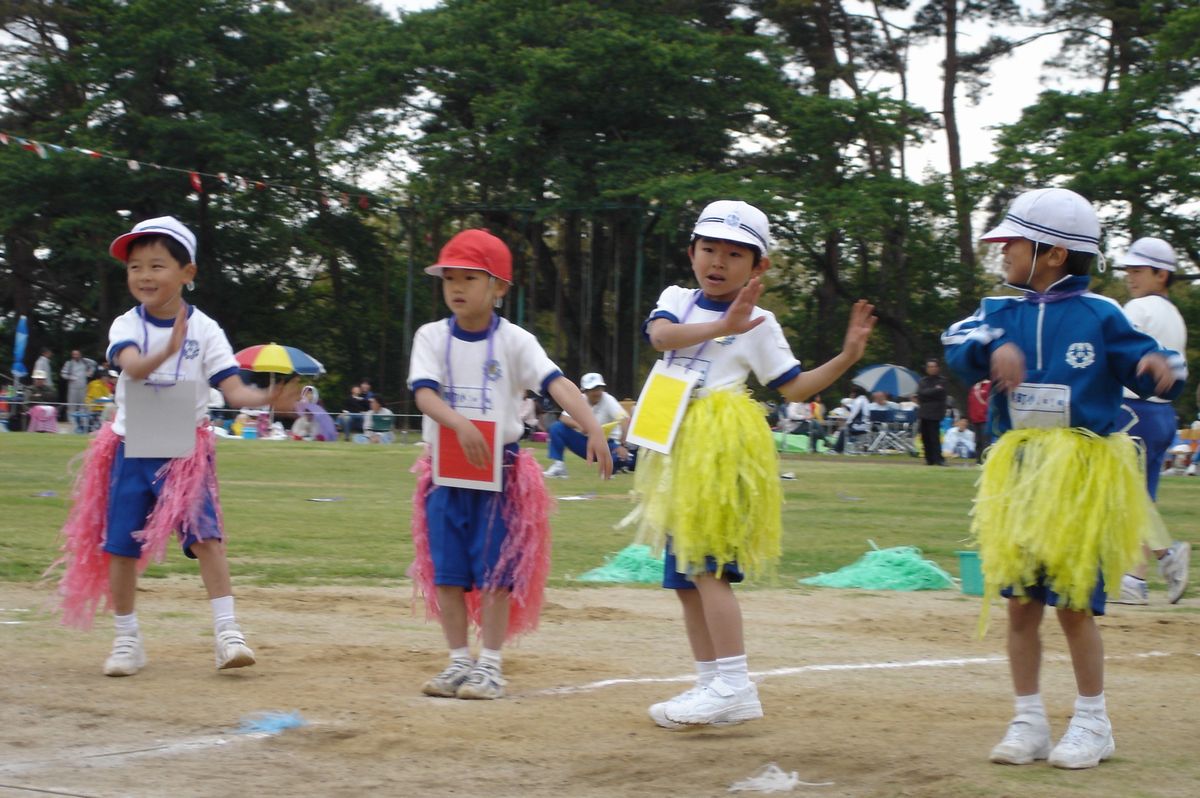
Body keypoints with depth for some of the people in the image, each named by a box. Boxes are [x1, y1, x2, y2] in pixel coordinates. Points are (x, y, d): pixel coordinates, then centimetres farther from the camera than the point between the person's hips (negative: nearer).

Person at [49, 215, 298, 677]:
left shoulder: (205, 329, -3)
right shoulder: (126, 326, -3)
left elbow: (233, 390, -10)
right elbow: (133, 366, -26)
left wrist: (265, 399, -32)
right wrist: (167, 350, -47)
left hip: (187, 451, -1)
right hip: (131, 448, 2)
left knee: (206, 535, -14)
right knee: (120, 545, 4)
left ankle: (227, 633, -13)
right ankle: (127, 640, 17)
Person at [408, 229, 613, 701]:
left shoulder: (514, 341, -4)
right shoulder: (432, 337, 2)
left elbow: (557, 384, -17)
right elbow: (424, 393, -13)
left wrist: (593, 429, -33)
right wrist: (460, 424, -32)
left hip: (500, 469, -3)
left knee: (494, 570, -1)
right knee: (447, 571, 6)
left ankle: (490, 666, 8)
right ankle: (459, 662, 17)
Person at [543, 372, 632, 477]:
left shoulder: (608, 400, -16)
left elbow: (625, 419, -29)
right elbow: (563, 418, -13)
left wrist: (622, 445, -42)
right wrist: (579, 425, -35)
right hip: (586, 443, 3)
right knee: (556, 428, -14)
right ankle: (558, 467, -13)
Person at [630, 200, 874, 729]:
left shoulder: (758, 323, 1)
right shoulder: (677, 299, 11)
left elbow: (794, 387, 2)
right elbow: (661, 335, -12)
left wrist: (847, 357, -11)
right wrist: (721, 327, -26)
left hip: (722, 445, -6)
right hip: (679, 446, 6)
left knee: (707, 567, -14)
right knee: (684, 577, 8)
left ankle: (735, 688, -13)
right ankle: (711, 684, 16)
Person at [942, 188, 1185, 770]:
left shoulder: (1099, 316, -3)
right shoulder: (1001, 313, 7)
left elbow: (1144, 364, -2)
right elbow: (958, 347, -10)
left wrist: (1160, 367, -25)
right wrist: (992, 348, -30)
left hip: (1081, 473, -4)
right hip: (1019, 470, 4)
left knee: (1074, 602, 0)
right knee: (1020, 601, 6)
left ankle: (1093, 724, 15)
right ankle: (1029, 721, 18)